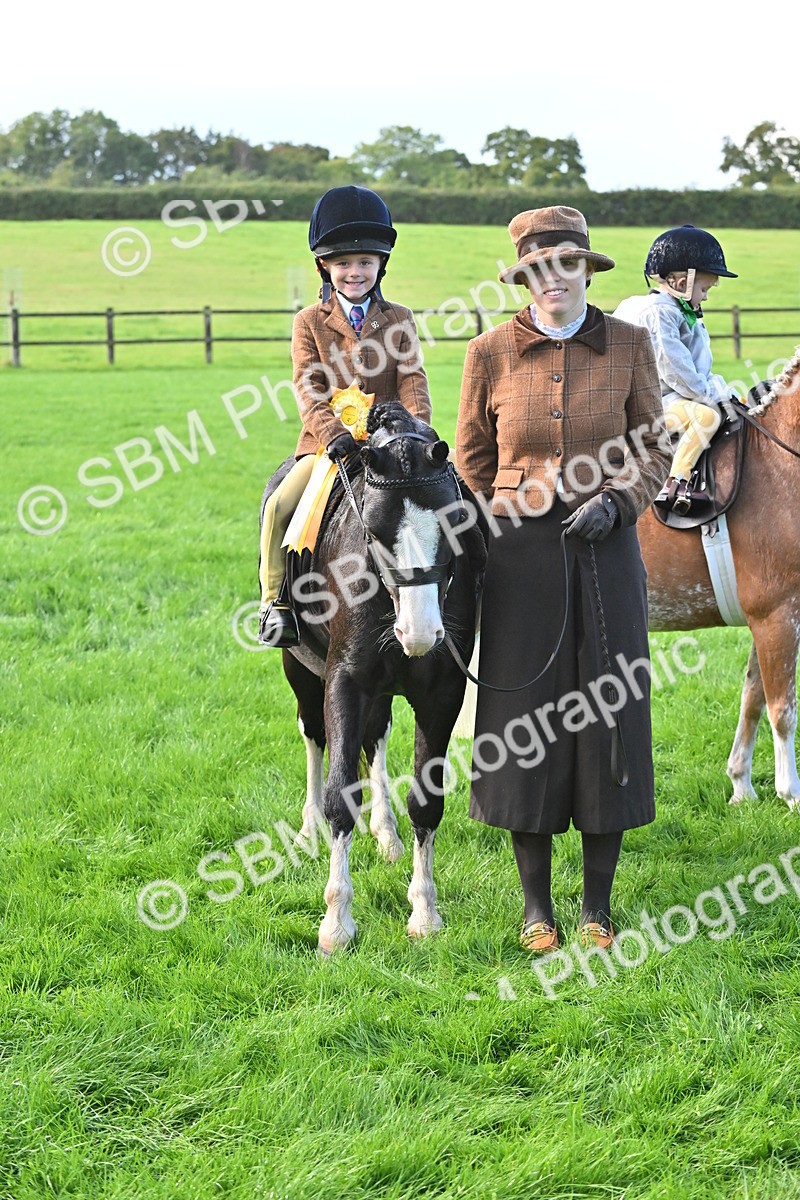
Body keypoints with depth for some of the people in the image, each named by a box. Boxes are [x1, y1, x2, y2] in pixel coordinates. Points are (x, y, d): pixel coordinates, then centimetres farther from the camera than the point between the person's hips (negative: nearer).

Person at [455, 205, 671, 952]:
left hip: (604, 548, 1)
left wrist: (616, 500, -11)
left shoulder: (628, 346, 1)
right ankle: (535, 904, 17)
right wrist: (503, 523, 0)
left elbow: (653, 448, 6)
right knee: (522, 721, 3)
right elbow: (471, 457, 9)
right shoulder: (492, 352, 0)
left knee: (607, 713, 3)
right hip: (519, 552, 0)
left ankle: (598, 904, 16)